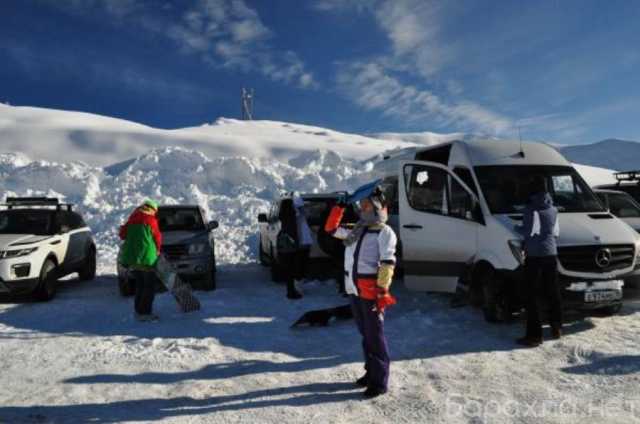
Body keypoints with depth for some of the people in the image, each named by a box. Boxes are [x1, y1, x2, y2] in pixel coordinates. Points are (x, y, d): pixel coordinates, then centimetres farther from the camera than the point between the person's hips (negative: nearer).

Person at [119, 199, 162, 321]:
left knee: (140, 285, 17)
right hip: (146, 257, -7)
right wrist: (157, 250, 16)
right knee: (149, 286, 0)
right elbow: (157, 237, 0)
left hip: (130, 257, 7)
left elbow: (122, 234, 15)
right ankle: (145, 312, -3)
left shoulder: (131, 220, 11)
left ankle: (138, 311, 20)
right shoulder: (151, 220, -6)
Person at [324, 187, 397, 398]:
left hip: (372, 292, -8)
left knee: (375, 337, 0)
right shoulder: (356, 229, 14)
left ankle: (380, 382, 10)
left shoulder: (384, 232, -9)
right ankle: (371, 372, 31)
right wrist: (340, 206, 12)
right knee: (365, 334, 18)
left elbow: (387, 263, -16)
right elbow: (332, 229, 21)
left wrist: (382, 291, -22)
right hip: (354, 290, 8)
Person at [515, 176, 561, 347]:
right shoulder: (553, 208, 12)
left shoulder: (532, 208, -11)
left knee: (532, 296, -4)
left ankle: (534, 335, -4)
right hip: (551, 254, 7)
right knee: (552, 292, 17)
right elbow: (556, 231, 17)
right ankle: (556, 328, 28)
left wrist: (517, 228, 1)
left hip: (534, 256, -7)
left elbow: (529, 231, -16)